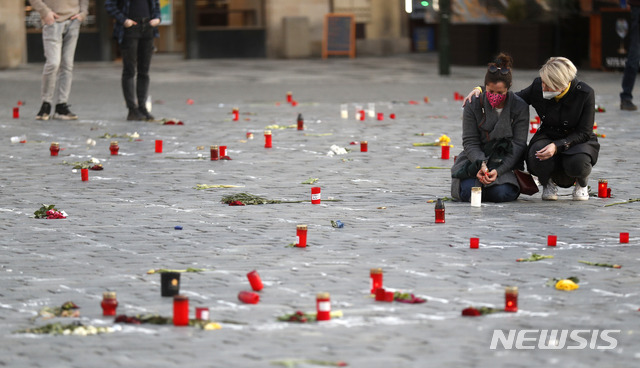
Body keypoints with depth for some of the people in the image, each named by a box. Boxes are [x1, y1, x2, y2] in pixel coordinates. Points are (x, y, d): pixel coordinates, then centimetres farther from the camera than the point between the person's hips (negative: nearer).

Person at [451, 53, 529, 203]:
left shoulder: (520, 107, -7)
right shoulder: (473, 106, -4)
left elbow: (518, 145, -10)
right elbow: (470, 142, -5)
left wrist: (498, 170, -23)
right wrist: (481, 164, -27)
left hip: (506, 163, -1)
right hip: (476, 160, 1)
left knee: (502, 193, -30)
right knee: (468, 192, -27)